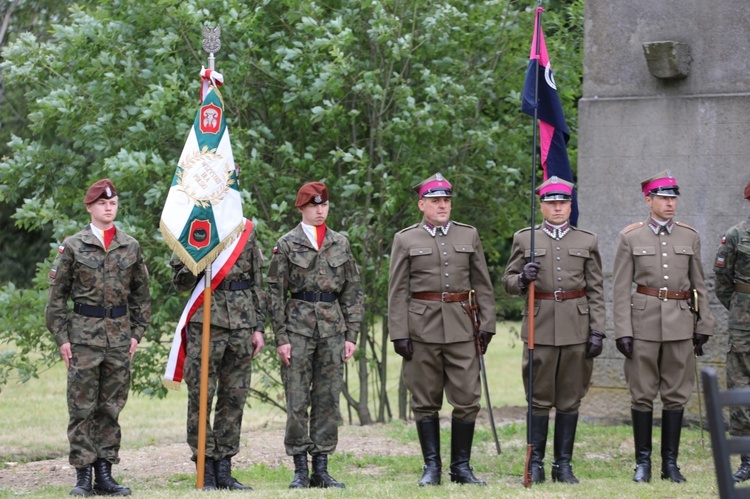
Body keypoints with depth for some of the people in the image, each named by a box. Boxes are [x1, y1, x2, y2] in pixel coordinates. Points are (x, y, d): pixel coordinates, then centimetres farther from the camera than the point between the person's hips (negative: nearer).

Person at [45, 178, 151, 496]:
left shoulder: (131, 247, 9)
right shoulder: (73, 246, 1)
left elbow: (141, 295, 15)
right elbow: (57, 296, 2)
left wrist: (137, 333, 6)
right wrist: (61, 338, -5)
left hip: (120, 335, 3)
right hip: (83, 335, -3)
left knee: (111, 407, 6)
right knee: (82, 408, -2)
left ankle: (105, 473, 11)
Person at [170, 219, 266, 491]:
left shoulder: (247, 229, 11)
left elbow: (257, 282, 13)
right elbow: (180, 282, 1)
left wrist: (259, 327, 8)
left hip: (242, 323, 4)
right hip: (206, 322, -4)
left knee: (235, 397, 6)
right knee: (201, 396, -3)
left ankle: (224, 470, 13)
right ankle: (206, 472, 2)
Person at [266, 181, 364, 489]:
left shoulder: (340, 243, 11)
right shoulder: (287, 244, 2)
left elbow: (353, 292, 12)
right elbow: (276, 293, 0)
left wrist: (351, 334, 4)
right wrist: (281, 338, -6)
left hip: (333, 327, 3)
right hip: (298, 327, -3)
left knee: (329, 400, 4)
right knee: (297, 401, -3)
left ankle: (321, 469, 9)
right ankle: (300, 470, 2)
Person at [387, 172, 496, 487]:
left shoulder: (469, 236, 10)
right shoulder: (405, 240, 5)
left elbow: (483, 285, 10)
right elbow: (398, 292, 1)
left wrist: (487, 325, 2)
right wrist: (399, 334, -6)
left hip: (461, 329, 1)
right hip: (422, 328, -1)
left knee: (467, 399, -2)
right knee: (426, 402, 3)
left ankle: (461, 467, 7)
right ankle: (431, 467, 10)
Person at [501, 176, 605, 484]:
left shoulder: (587, 241, 9)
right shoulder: (524, 239, 7)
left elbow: (596, 291, 7)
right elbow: (508, 283, 10)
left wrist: (597, 331, -1)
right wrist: (523, 278, -14)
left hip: (577, 328, 1)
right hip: (540, 328, -1)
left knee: (570, 400, 4)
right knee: (539, 399, 0)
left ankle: (563, 465, 10)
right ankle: (536, 464, 6)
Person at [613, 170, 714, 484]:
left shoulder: (689, 237, 7)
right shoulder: (630, 238, 1)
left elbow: (698, 285, 11)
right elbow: (621, 289, 0)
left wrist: (703, 326, 6)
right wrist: (622, 331, -7)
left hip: (680, 324, 2)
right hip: (644, 321, -2)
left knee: (676, 394, 4)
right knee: (642, 394, 2)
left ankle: (670, 463, 11)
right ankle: (643, 462, 9)